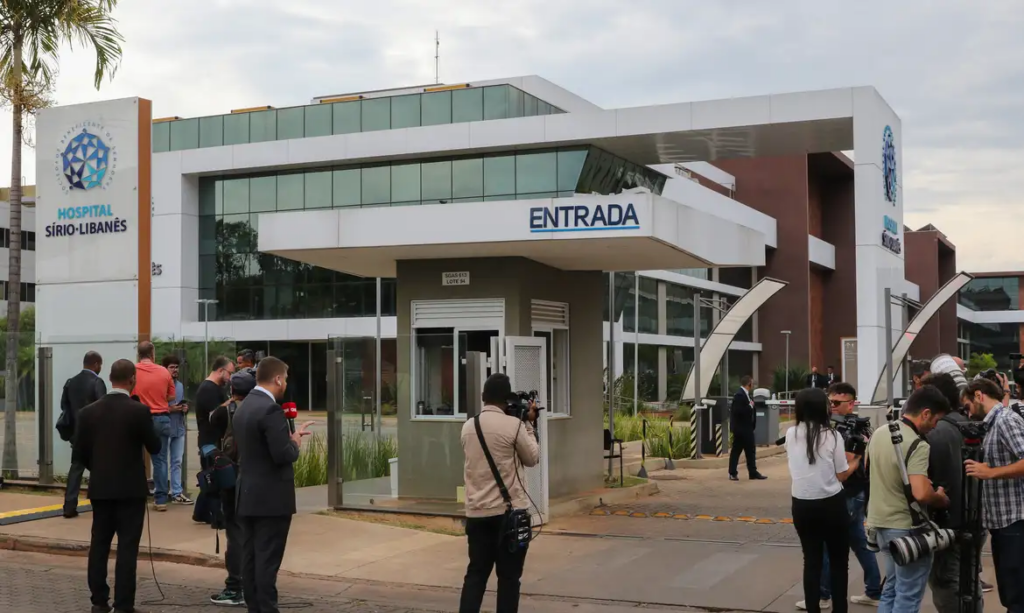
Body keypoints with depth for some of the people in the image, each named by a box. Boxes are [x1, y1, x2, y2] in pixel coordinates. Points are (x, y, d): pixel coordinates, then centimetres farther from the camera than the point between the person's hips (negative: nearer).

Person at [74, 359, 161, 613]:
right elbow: (154, 447, -4)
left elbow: (80, 452, 4)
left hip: (100, 487, 4)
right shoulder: (139, 410, -13)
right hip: (131, 488, -4)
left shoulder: (88, 412, -1)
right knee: (127, 547, -1)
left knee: (99, 544, 12)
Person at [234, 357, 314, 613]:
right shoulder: (271, 409, -18)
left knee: (250, 558, 10)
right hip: (271, 498, -9)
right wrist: (295, 443, -2)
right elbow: (283, 455, -23)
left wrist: (290, 435, 14)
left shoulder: (243, 407, 11)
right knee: (267, 561, -5)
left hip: (247, 495, 9)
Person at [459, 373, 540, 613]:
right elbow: (532, 458, 2)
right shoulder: (513, 425, -11)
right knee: (509, 576, 3)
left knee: (476, 572, 9)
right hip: (509, 511, -5)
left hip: (477, 512, 5)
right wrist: (529, 424, 12)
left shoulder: (468, 427, 6)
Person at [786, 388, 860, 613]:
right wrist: (856, 460, 13)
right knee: (839, 561, 10)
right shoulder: (832, 435, -10)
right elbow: (841, 475, -4)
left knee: (811, 561, 11)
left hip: (802, 505, 3)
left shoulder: (791, 434, -1)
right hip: (831, 504, -3)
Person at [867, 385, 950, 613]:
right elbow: (921, 494, -31)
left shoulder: (879, 433, 6)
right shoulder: (917, 445, -22)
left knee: (892, 588, 20)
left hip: (880, 522, 8)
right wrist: (943, 499, -12)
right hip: (907, 527, -8)